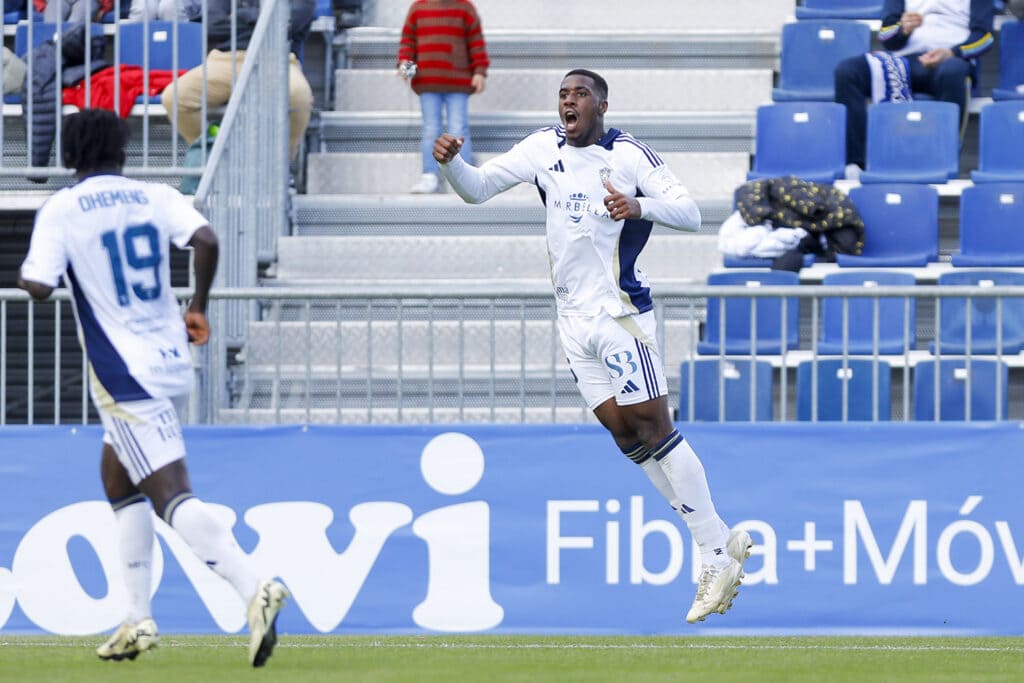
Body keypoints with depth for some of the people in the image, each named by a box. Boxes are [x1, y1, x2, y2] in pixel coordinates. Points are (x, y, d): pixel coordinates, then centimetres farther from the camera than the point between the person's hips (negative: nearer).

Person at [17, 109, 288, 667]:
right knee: (118, 481, 23)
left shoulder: (61, 209, -5)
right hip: (173, 364, 6)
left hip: (124, 374, -6)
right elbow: (205, 240, -10)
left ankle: (253, 588, -35)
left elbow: (39, 286, -13)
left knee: (172, 495, -15)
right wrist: (198, 307, 3)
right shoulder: (156, 198, 6)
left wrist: (22, 272, 10)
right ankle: (138, 621, 21)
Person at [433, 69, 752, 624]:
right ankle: (722, 541, 11)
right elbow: (478, 188, 9)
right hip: (573, 318, 6)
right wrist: (450, 163, -12)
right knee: (622, 432, 4)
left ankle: (718, 557, -5)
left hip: (621, 310, -6)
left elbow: (690, 214, -10)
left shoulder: (629, 155, -7)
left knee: (651, 426, -10)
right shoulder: (544, 148, 8)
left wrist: (640, 206, -28)